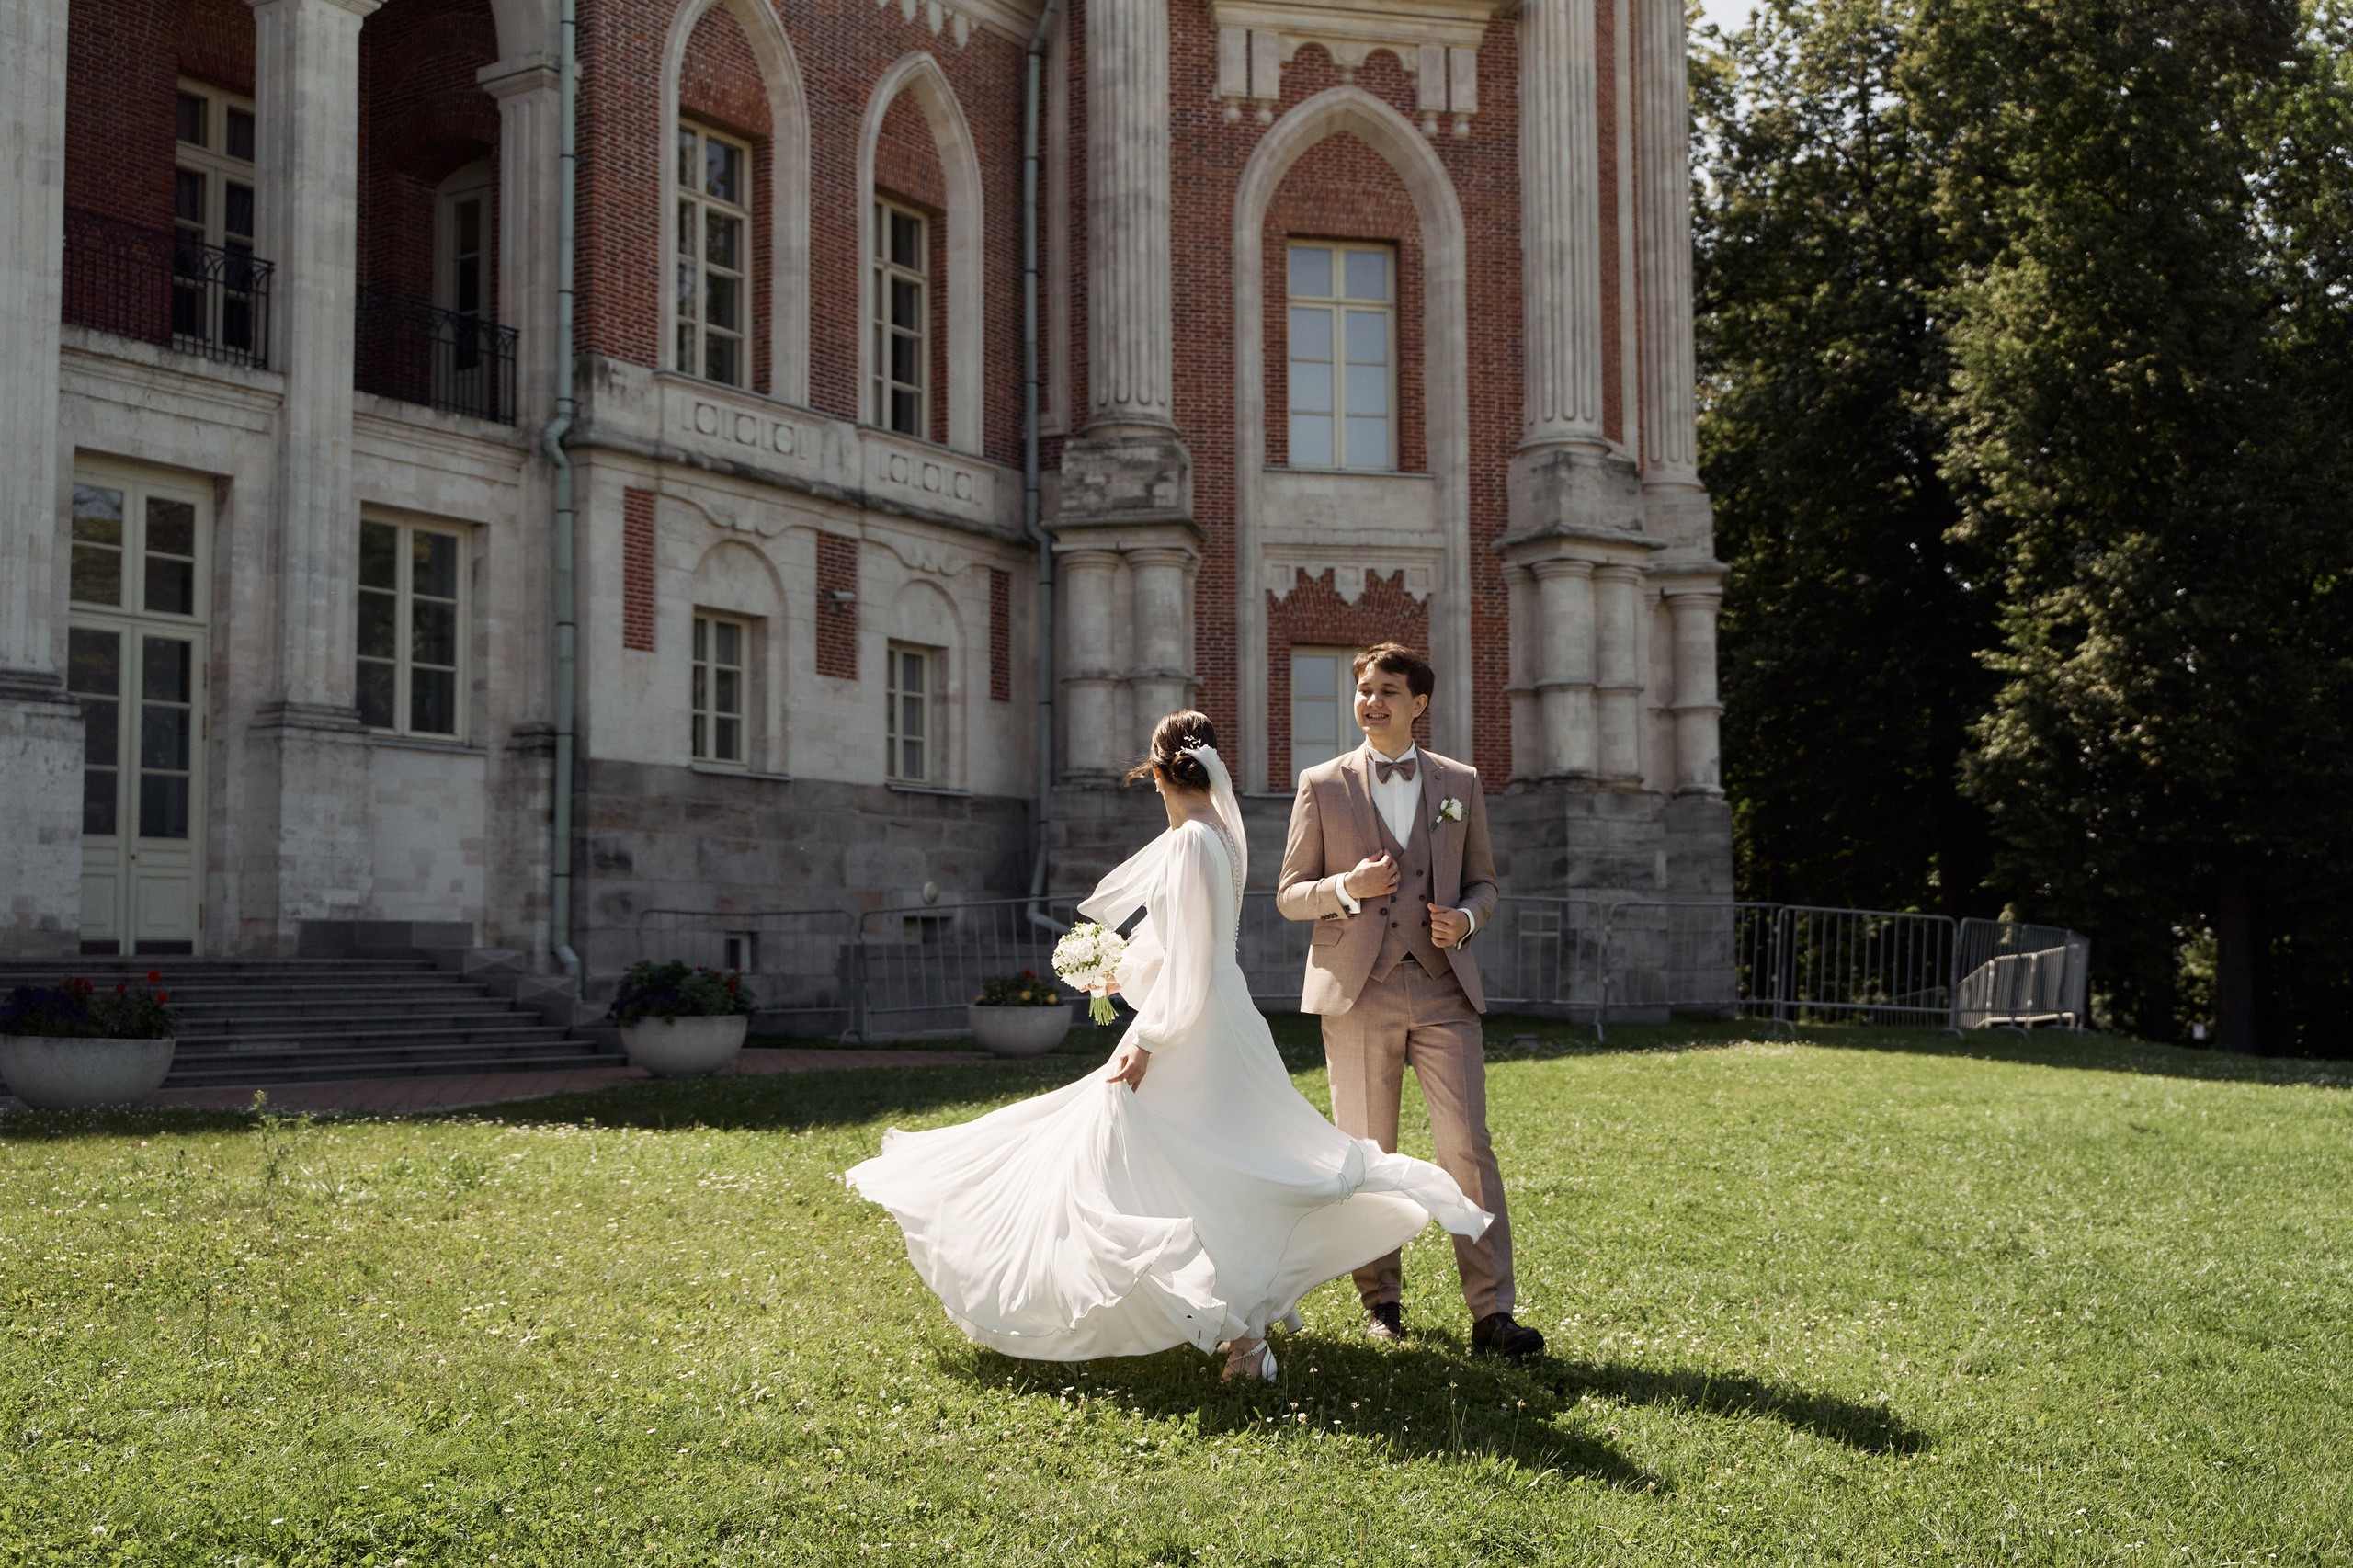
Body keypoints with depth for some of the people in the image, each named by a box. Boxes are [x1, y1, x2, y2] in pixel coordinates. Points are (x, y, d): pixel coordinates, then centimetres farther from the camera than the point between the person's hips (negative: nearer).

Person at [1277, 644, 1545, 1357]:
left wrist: (1467, 917, -6)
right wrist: (1348, 887, -14)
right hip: (1357, 991, -1)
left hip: (1442, 987, 1)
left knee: (1468, 1145, -6)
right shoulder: (1322, 786, 5)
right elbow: (1290, 895, 6)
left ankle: (1492, 1313, -4)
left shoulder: (1460, 783, 11)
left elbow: (1482, 879, 17)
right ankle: (1381, 1301, 19)